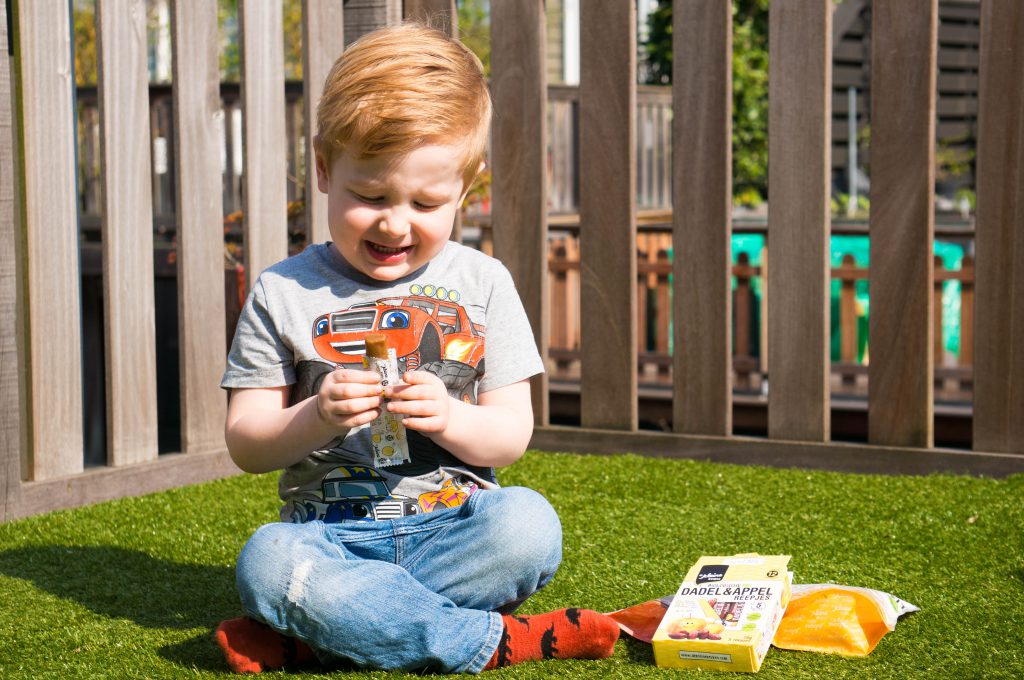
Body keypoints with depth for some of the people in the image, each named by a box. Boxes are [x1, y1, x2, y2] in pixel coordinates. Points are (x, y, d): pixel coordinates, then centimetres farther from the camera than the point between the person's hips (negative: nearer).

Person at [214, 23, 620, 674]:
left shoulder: (482, 283, 7)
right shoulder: (283, 293, 4)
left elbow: (512, 434, 4)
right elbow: (245, 443, 1)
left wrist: (448, 418, -17)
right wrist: (314, 420, -19)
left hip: (451, 524, 2)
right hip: (330, 532, -1)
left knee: (529, 525, -30)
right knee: (267, 561, -33)